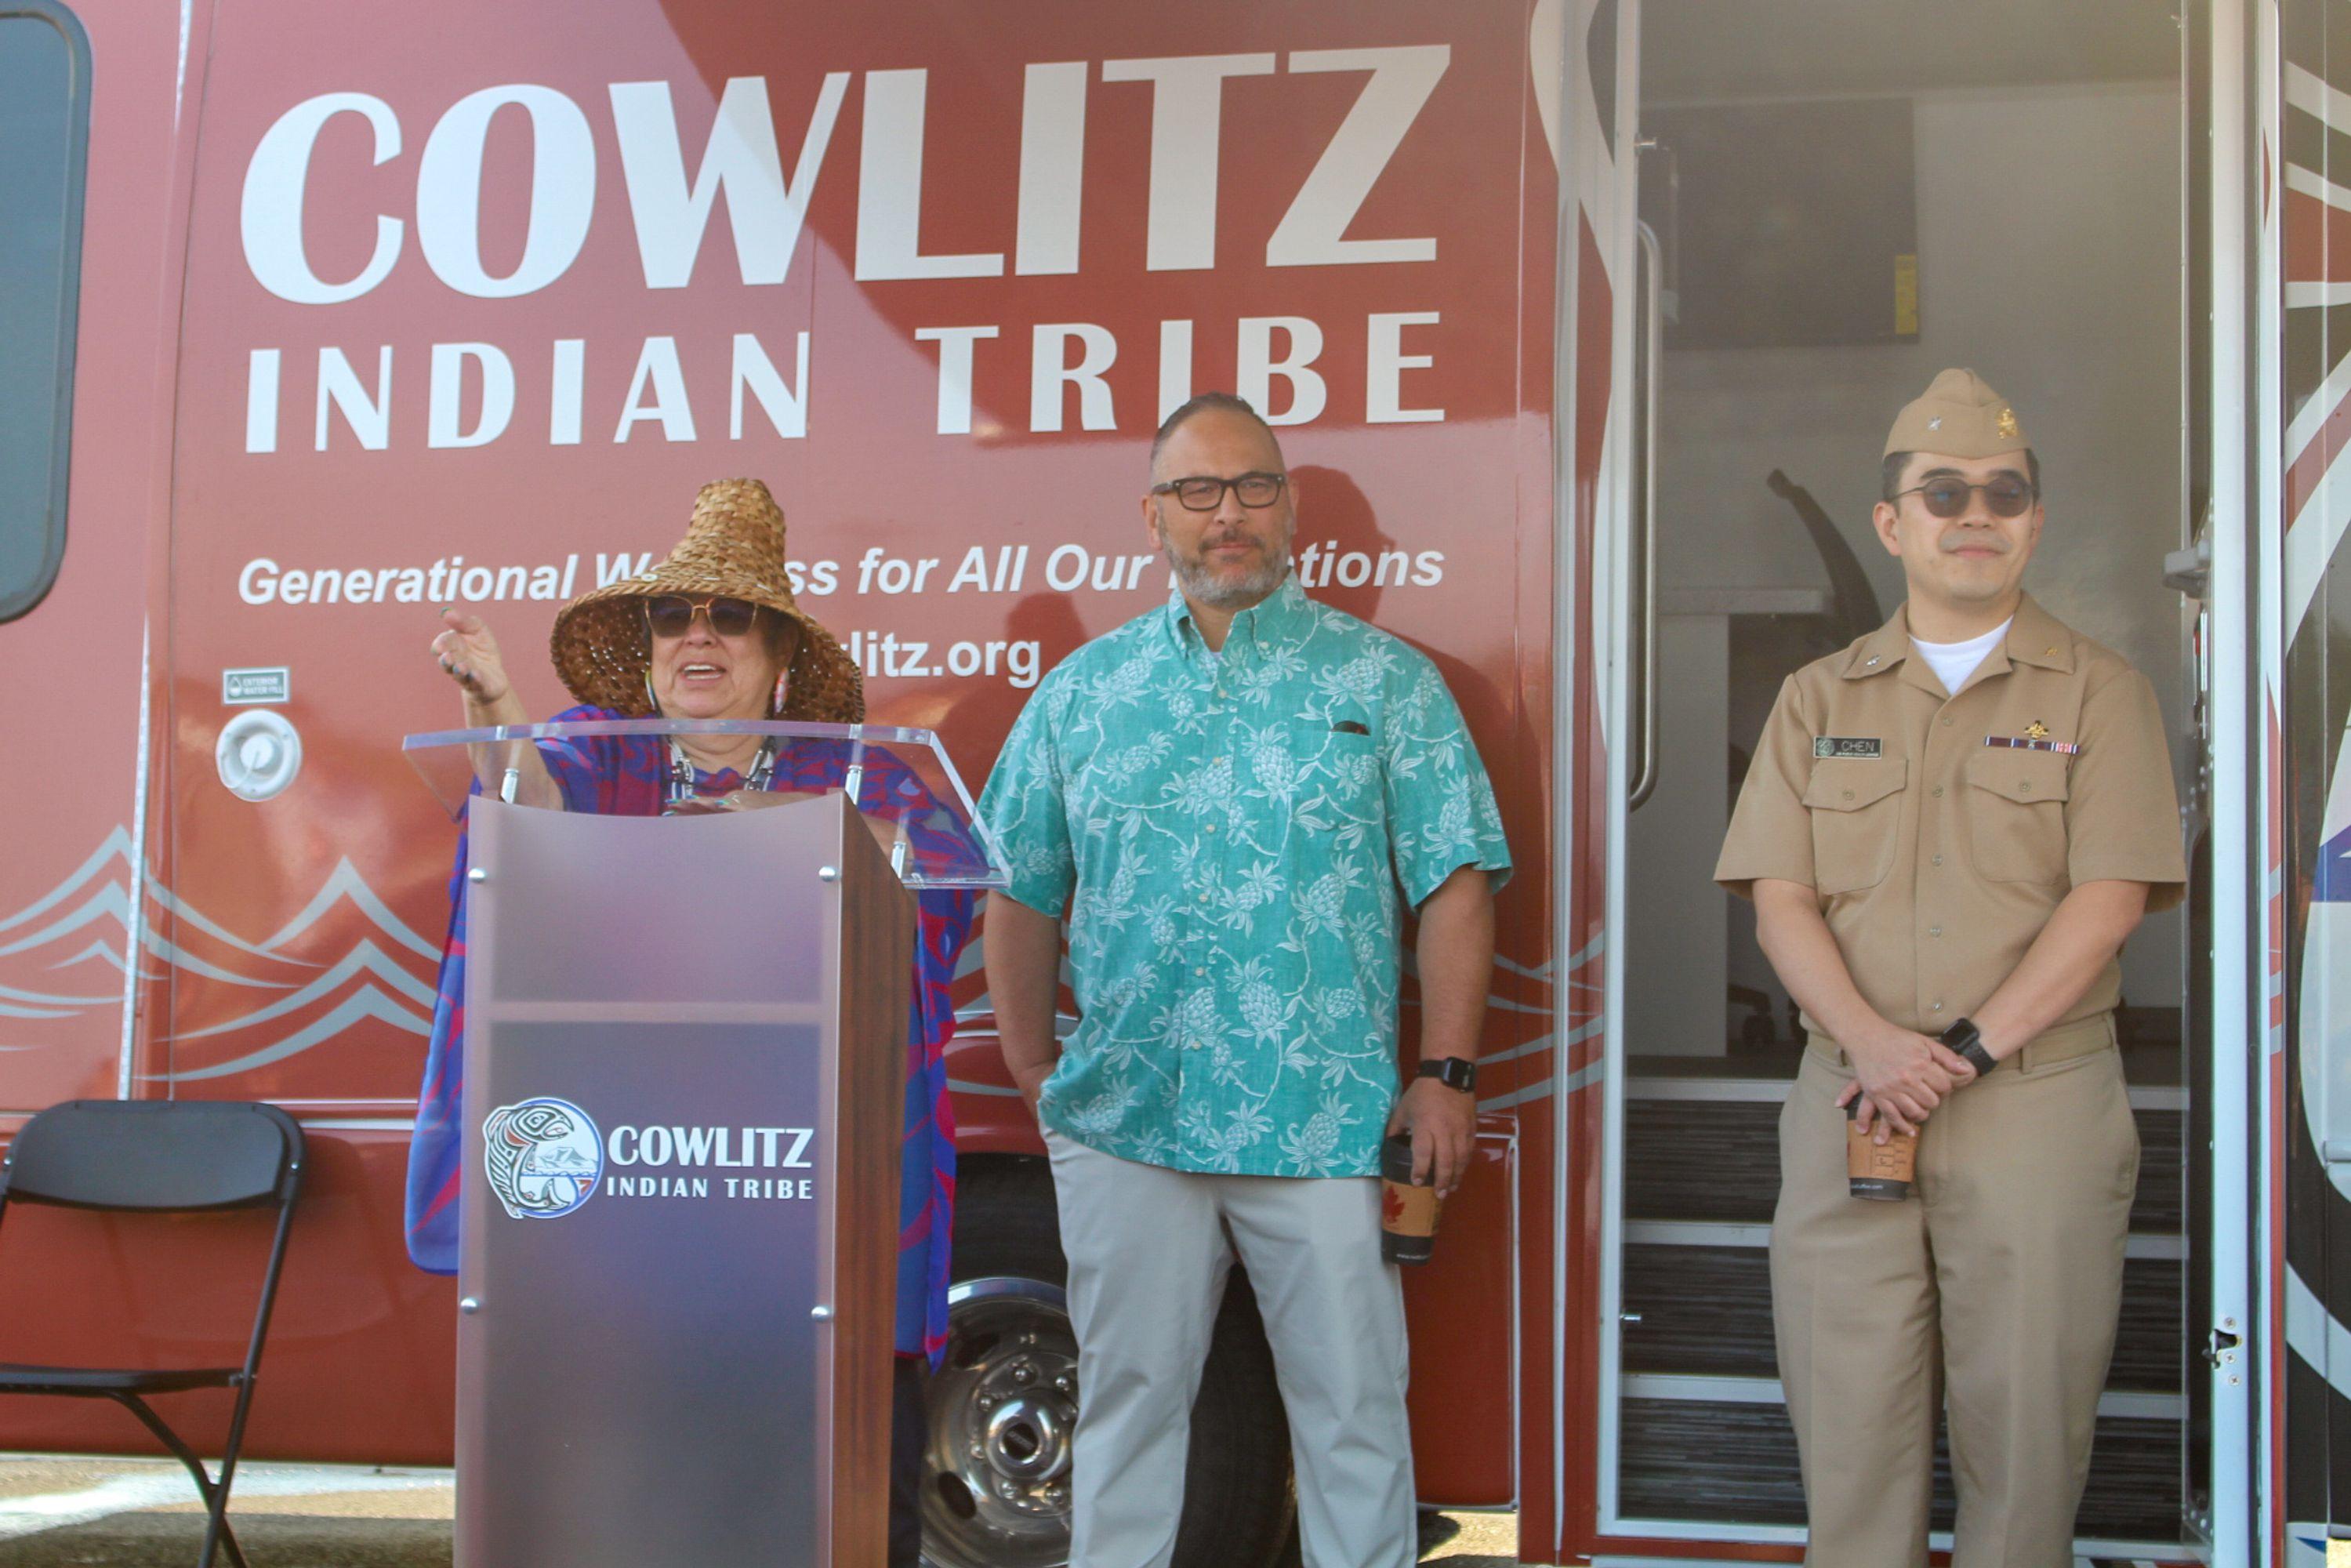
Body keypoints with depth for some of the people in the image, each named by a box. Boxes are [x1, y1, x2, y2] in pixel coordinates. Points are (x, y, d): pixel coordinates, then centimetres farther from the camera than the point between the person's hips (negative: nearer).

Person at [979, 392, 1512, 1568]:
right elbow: (1020, 891, 15)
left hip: (1328, 1123, -2)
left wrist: (1445, 1075, -7)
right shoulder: (1082, 692, 11)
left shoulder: (1382, 681, 4)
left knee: (1353, 1410, 3)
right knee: (1127, 1403, 10)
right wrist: (1031, 1065, 9)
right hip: (1125, 1121, 2)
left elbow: (1453, 886, 0)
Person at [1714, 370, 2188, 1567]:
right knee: (1848, 1421, 2)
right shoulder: (1819, 700, 12)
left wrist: (1966, 1052, -14)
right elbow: (1780, 899, 4)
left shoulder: (2097, 692, 5)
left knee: (2025, 1419, 0)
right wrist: (1870, 1042, -14)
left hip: (2039, 1101, -2)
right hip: (1849, 1103, 2)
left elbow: (2106, 902, -5)